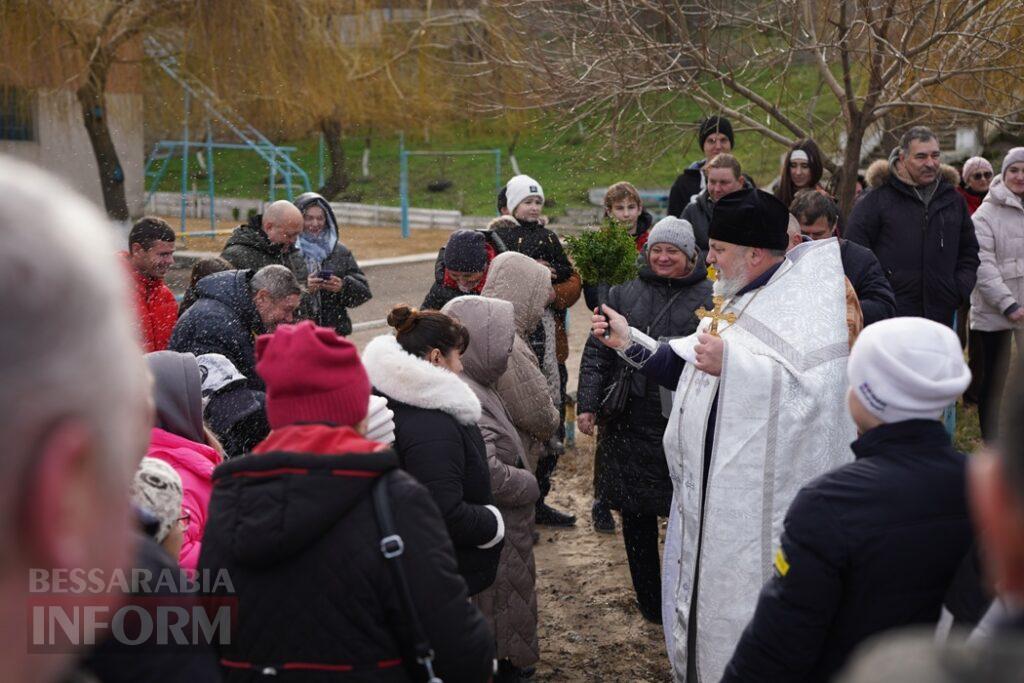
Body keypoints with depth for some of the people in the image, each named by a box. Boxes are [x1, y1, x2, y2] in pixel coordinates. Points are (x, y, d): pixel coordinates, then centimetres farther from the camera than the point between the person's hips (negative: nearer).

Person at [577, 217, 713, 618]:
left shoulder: (710, 296, 2)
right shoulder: (625, 292, 10)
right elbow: (597, 351, 10)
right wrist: (587, 404, 1)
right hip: (631, 424, 3)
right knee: (636, 516, 9)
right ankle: (650, 603, 23)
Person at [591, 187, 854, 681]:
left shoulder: (809, 297, -14)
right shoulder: (736, 301, 15)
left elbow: (811, 386, -28)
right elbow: (689, 371, 20)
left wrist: (730, 362, -27)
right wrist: (630, 341, 15)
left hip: (758, 505, -9)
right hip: (710, 492, 9)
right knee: (703, 600, 18)